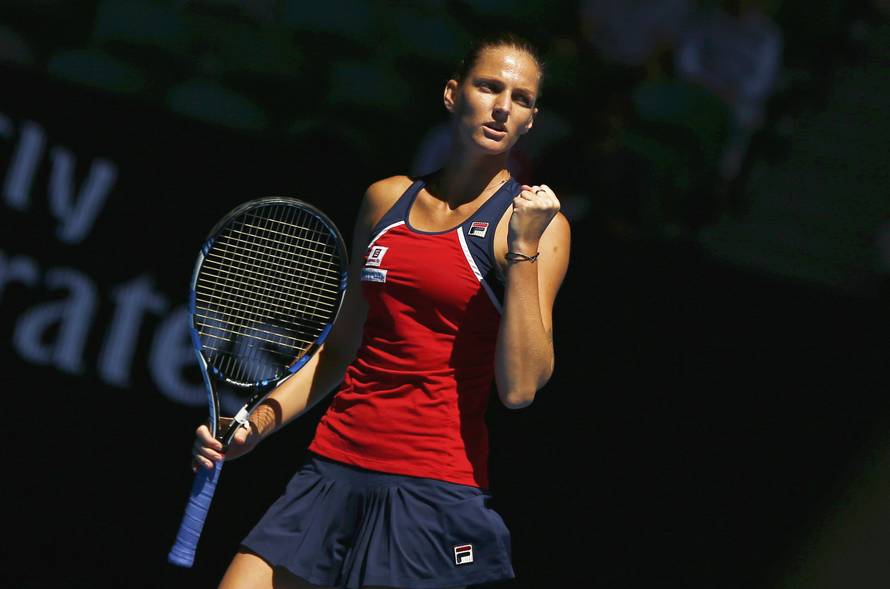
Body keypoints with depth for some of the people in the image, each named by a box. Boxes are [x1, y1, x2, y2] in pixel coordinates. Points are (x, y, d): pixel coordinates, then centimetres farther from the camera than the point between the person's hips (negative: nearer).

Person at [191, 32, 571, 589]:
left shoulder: (537, 221, -1)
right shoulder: (386, 199, 12)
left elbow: (520, 387, -12)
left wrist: (523, 247, -16)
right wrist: (260, 421, 9)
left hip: (436, 492, -4)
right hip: (333, 470, 4)